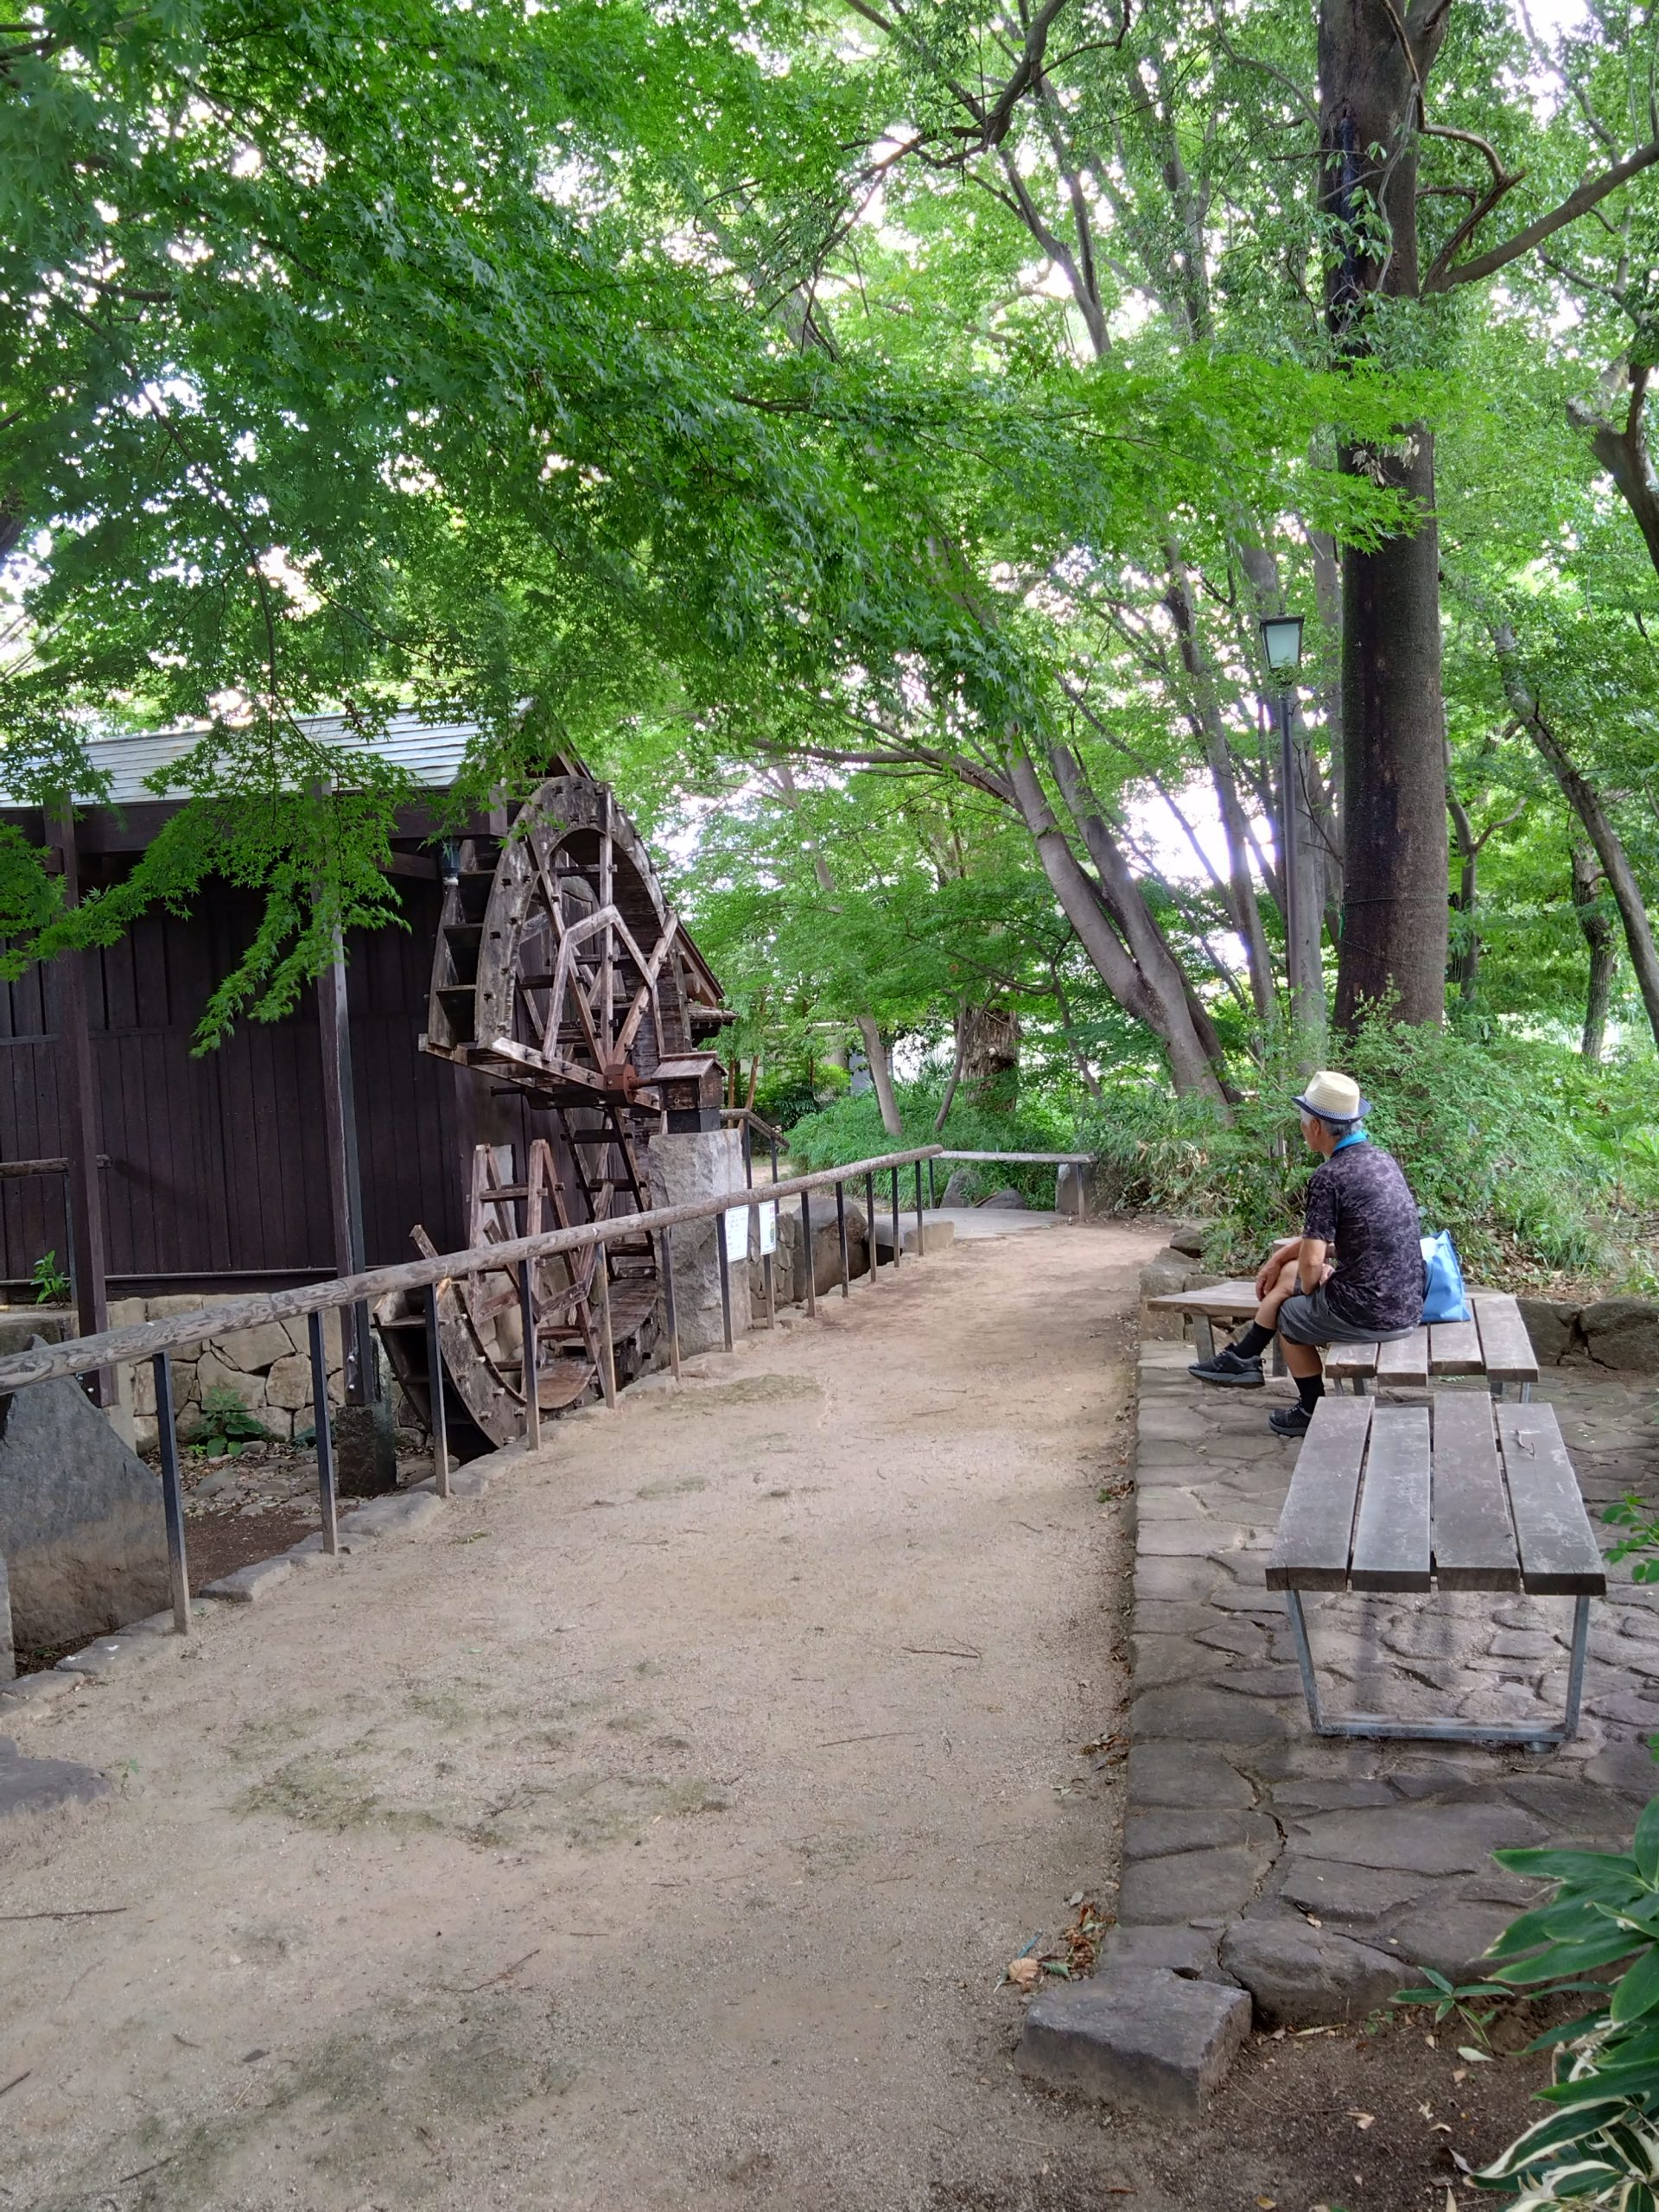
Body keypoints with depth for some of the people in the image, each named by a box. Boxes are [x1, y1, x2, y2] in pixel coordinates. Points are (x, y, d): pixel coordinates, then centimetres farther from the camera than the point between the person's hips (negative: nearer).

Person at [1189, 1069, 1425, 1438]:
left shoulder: (1328, 1177, -20)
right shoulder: (1381, 1159, 7)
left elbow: (1312, 1260, -22)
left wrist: (1309, 1287, 0)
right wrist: (1279, 1257, 24)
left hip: (1369, 1315, -8)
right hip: (1408, 1305, 8)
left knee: (1288, 1314, 23)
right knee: (1288, 1273, 24)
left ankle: (1314, 1414, 37)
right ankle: (1243, 1359, 34)